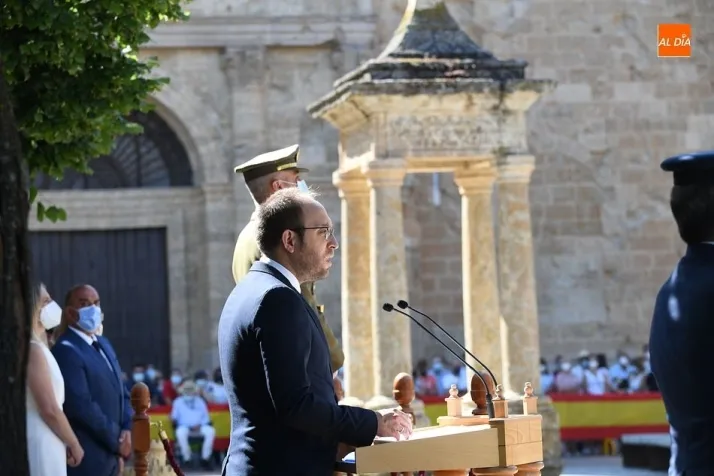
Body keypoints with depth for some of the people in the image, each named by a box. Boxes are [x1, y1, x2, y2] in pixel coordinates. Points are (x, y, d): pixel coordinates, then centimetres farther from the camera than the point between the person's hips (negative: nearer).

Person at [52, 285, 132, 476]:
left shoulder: (103, 344, 17)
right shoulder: (66, 350, -13)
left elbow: (121, 393, 19)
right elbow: (81, 406, -20)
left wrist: (127, 430, -1)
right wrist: (117, 440, -12)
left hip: (109, 455, 9)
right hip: (85, 458, -9)